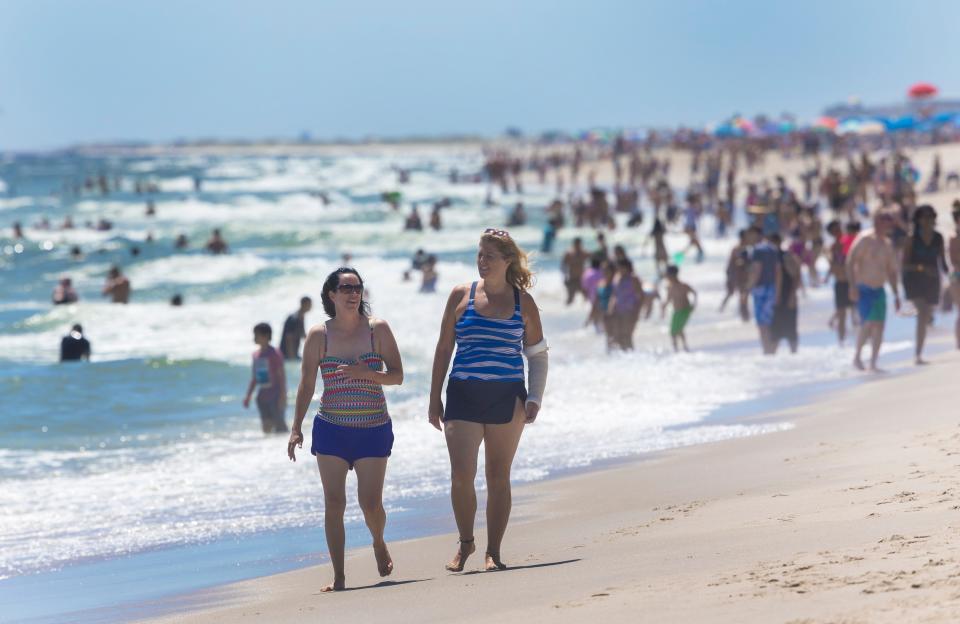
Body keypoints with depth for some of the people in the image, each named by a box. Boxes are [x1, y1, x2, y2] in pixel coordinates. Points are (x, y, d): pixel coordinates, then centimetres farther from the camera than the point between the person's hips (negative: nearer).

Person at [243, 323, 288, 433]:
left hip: (275, 396, -7)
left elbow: (281, 376, -10)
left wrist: (283, 396, -15)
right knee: (266, 427, 8)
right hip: (262, 397, 7)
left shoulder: (274, 354, -10)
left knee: (279, 426, -5)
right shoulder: (256, 355, 10)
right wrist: (248, 396, 15)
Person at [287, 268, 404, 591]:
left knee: (371, 503, -3)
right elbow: (306, 385, 3)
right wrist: (296, 428, -1)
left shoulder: (378, 329, -1)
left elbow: (397, 376, -1)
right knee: (334, 502, -5)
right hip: (331, 428, 0)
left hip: (374, 429, 0)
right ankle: (338, 577, -1)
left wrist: (366, 373, -20)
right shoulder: (319, 335, 0)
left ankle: (379, 543, 31)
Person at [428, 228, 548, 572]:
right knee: (461, 474, -10)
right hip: (463, 396, 0)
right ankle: (465, 542, 11)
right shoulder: (461, 296, 4)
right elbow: (444, 348, 8)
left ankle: (493, 552, 11)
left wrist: (535, 398, -3)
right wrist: (435, 399, 4)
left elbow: (537, 354, 9)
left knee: (498, 477, 4)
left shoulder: (523, 302, 4)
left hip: (506, 398, 0)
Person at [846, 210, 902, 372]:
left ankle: (873, 363, 4)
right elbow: (850, 262, -16)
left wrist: (896, 294, 16)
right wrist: (853, 286, -24)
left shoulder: (887, 244, 12)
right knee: (868, 323, -17)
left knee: (879, 326, 0)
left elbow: (891, 271, 20)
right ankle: (857, 356, 1)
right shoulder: (865, 239, -10)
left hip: (879, 290, 7)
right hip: (863, 289, -7)